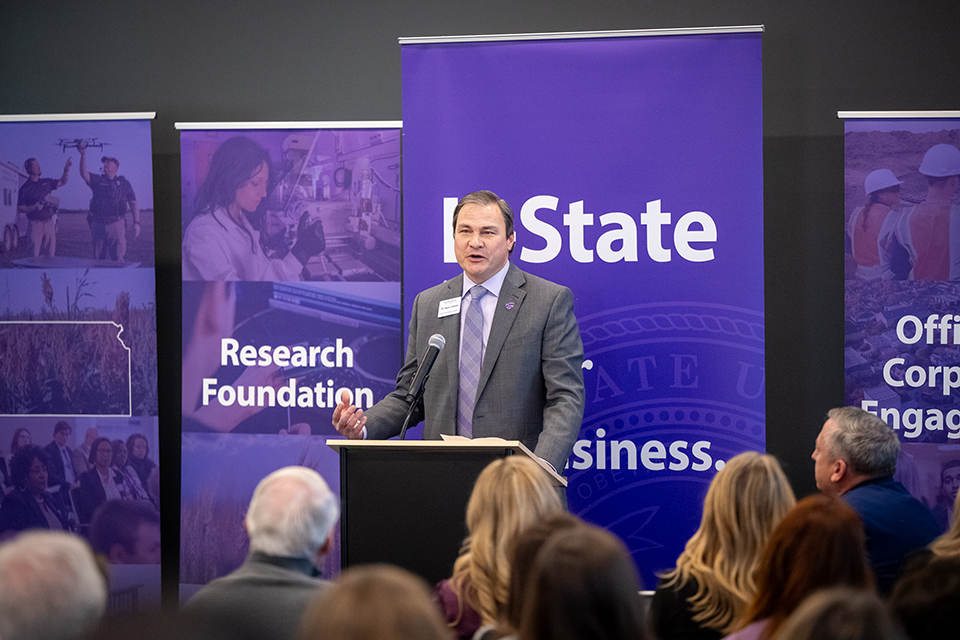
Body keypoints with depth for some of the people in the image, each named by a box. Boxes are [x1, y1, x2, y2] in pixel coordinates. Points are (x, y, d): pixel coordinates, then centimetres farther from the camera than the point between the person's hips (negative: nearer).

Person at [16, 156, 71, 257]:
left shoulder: (46, 182, 13)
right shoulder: (25, 188, -2)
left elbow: (62, 182, 24)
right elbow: (19, 209, -3)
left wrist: (66, 169, 9)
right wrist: (33, 208, -18)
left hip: (49, 223, 5)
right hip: (35, 224, -5)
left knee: (50, 254, 4)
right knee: (34, 254, -8)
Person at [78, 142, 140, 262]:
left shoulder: (124, 183, 11)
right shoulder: (98, 180, 14)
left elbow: (133, 204, 10)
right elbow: (84, 174, -4)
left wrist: (136, 223, 0)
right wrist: (83, 155, -15)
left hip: (116, 224, -2)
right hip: (98, 225, 2)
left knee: (118, 259, -9)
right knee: (98, 260, 3)